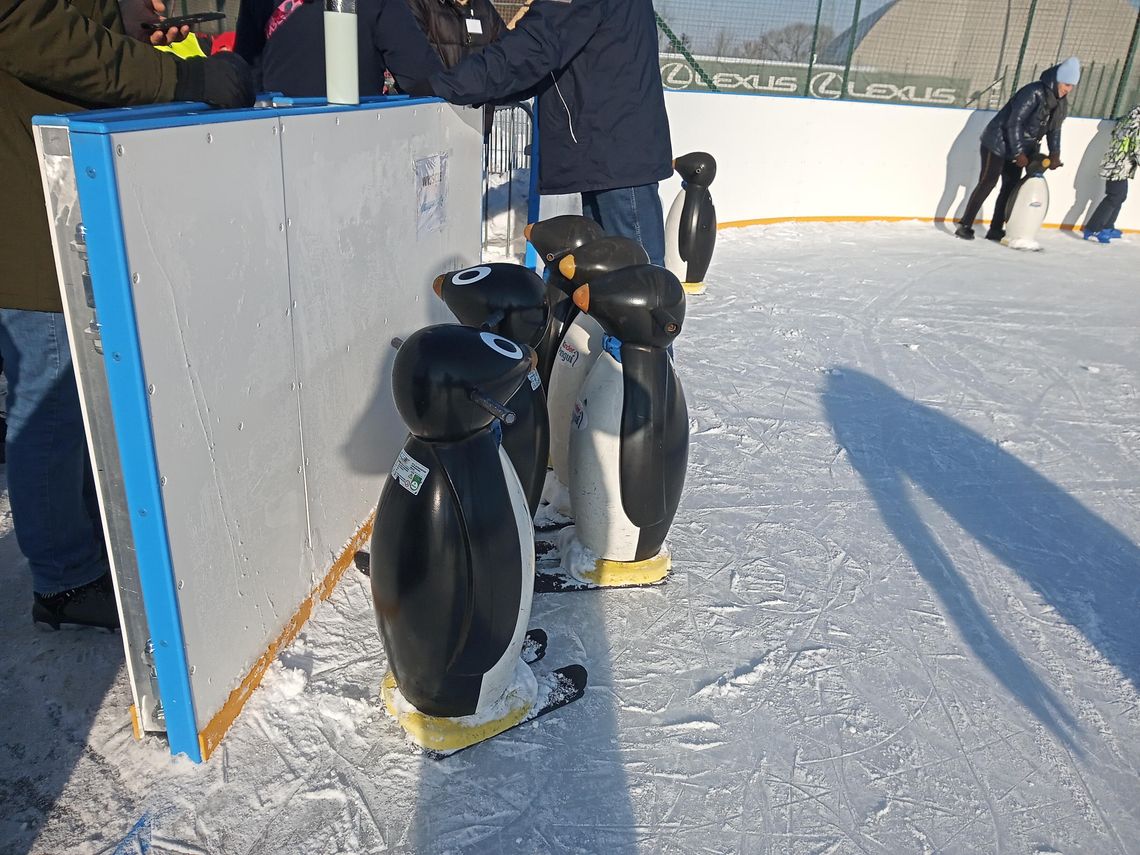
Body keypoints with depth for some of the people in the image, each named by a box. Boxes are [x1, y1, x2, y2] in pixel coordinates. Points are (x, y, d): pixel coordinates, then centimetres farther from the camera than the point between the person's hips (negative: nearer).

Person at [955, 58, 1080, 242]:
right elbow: (1014, 122, -24)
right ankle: (965, 225, -5)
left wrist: (1054, 154, -4)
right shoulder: (1034, 93, -23)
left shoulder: (1062, 103, 2)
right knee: (987, 183, -9)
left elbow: (1055, 129, 10)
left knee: (1011, 187, 6)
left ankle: (996, 229, 11)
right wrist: (1019, 153, -23)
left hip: (1020, 147, 8)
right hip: (998, 143, -8)